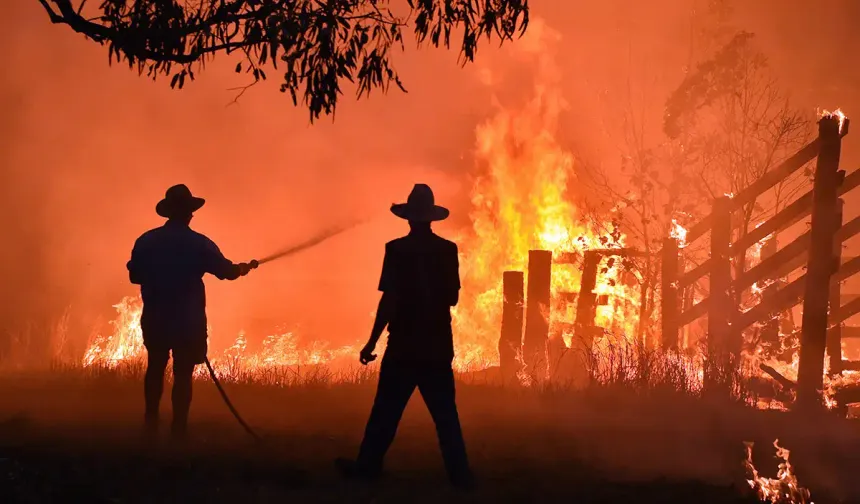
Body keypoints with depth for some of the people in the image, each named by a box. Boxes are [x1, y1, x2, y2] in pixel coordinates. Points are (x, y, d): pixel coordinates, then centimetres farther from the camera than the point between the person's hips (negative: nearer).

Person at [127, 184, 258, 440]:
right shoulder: (199, 244, -10)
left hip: (155, 319, 3)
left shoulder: (145, 241, -4)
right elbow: (227, 271, 1)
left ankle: (152, 421, 24)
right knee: (183, 373, 3)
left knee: (155, 367, 20)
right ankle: (178, 427, 4)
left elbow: (134, 276, 5)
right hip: (188, 321, -3)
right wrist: (245, 267, 22)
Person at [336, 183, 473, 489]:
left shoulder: (397, 249, -11)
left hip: (404, 345, -3)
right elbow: (453, 298, 8)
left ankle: (368, 467, 15)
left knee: (386, 411, 7)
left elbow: (390, 300, -15)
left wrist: (372, 342, -9)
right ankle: (460, 475, 7)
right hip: (438, 345, 3)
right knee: (445, 414, 8)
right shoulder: (447, 250, 1)